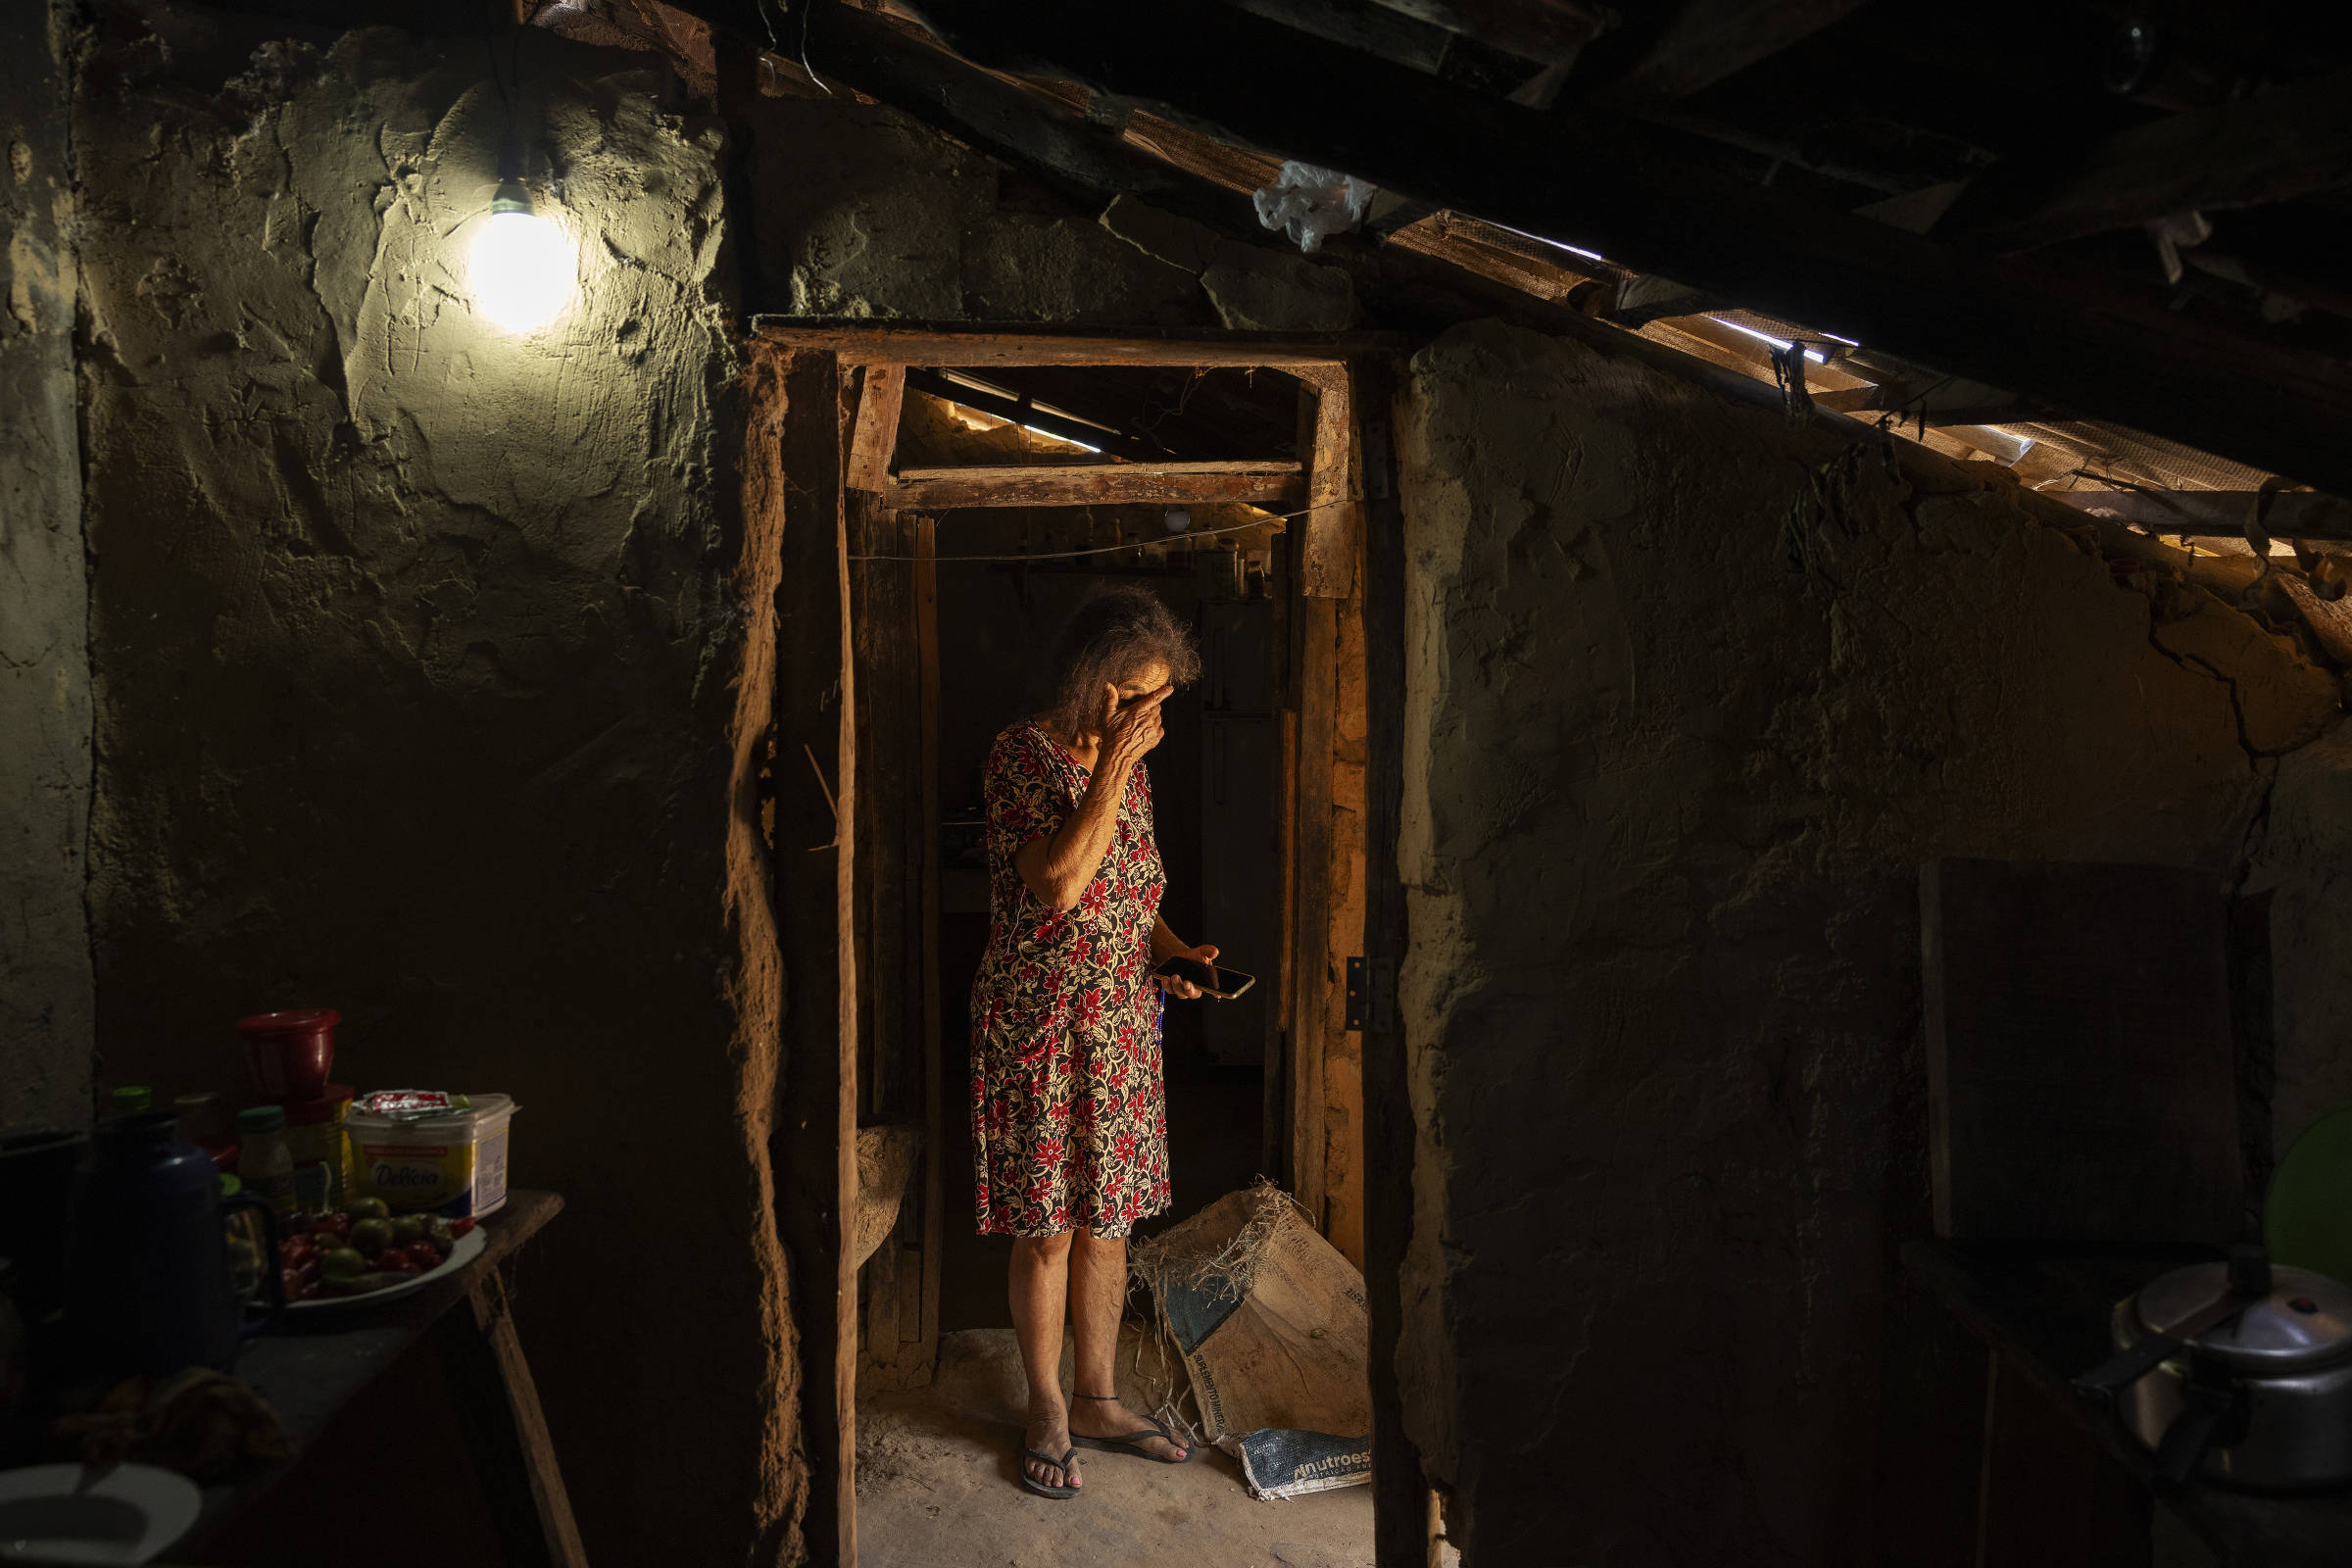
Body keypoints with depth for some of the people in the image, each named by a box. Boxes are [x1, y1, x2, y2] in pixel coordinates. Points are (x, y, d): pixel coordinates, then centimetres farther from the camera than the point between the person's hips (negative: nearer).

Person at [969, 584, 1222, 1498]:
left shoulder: (1125, 759, 8)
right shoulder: (1023, 755, -14)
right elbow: (1059, 885, -26)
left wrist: (1166, 945, -1)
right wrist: (1115, 769, -27)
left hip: (1123, 1022, 7)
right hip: (1039, 1026, -7)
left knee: (1107, 1221, 14)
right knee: (1047, 1232, 4)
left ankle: (1096, 1400, 28)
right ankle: (1047, 1413, 21)